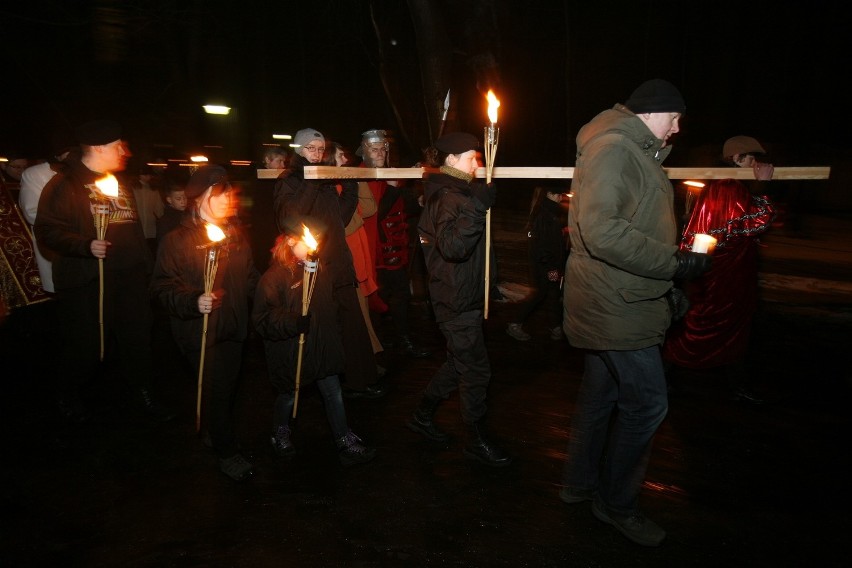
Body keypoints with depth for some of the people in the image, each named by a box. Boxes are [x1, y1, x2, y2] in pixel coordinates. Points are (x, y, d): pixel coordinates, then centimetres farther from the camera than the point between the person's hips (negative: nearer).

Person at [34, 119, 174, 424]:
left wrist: (144, 266, 21)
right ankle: (67, 393, 28)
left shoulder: (120, 183, 19)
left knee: (138, 336, 8)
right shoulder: (65, 184, -5)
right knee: (88, 343, 2)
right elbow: (48, 231, -12)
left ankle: (143, 391, 26)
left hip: (129, 277, 6)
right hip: (87, 281, -6)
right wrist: (86, 246, -26)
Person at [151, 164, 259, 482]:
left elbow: (250, 278, 18)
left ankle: (217, 435, 36)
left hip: (233, 327, 6)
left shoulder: (236, 235, 10)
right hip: (200, 331, -6)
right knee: (216, 390, 0)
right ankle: (227, 453, 16)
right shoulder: (177, 240, -10)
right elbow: (163, 287, -13)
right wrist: (193, 302, -28)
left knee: (229, 387, 14)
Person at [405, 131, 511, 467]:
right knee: (476, 371, -1)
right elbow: (452, 246, -35)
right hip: (457, 303, -10)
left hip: (462, 298, 11)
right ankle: (475, 442, 13)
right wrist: (477, 207, -38)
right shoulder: (448, 197, -18)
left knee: (459, 363, 20)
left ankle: (422, 416, 33)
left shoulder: (455, 193, 15)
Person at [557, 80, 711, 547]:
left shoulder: (633, 151, 17)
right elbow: (601, 231, -28)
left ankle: (579, 482, 35)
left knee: (601, 393, 19)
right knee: (646, 403, -3)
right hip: (617, 305, -11)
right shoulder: (611, 148, -17)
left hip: (616, 302, 11)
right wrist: (673, 262, -23)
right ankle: (617, 503, 16)